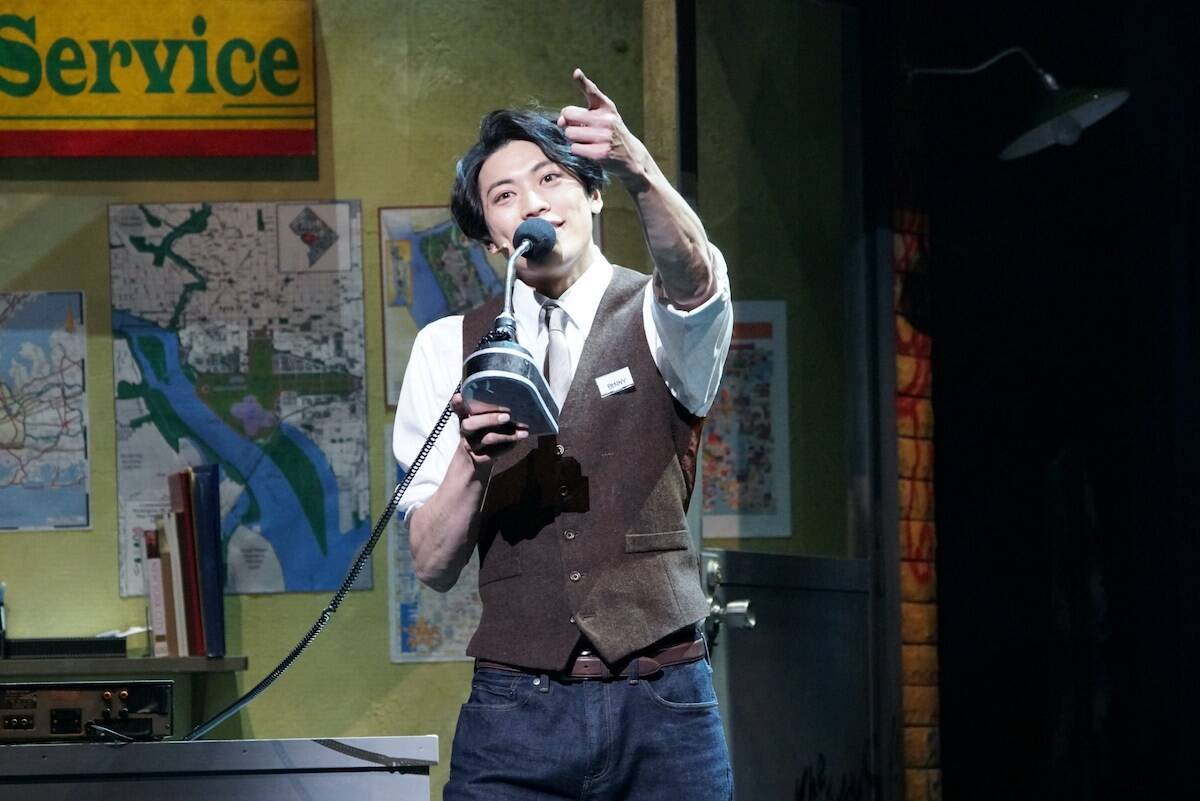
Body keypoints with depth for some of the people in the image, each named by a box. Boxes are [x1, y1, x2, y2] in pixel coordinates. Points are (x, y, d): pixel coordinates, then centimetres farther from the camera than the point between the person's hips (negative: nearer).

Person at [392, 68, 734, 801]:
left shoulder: (656, 321, 4)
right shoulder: (449, 349, 6)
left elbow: (692, 270, -22)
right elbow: (434, 565, 2)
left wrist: (640, 168, -41)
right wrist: (474, 456, -17)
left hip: (662, 710, -1)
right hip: (514, 708, 1)